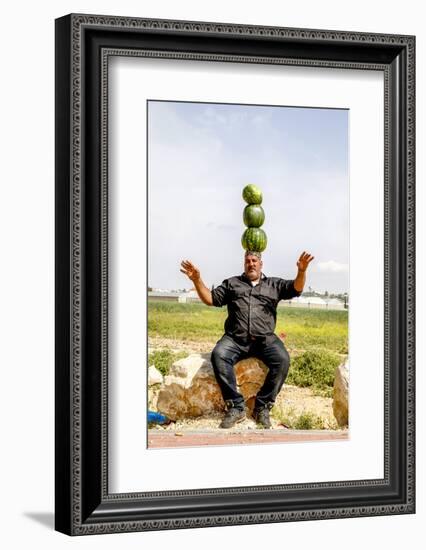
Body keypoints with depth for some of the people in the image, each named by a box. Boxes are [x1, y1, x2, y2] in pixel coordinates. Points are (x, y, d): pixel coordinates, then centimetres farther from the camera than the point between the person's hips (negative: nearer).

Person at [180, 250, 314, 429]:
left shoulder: (274, 284, 20)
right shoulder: (232, 283, 23)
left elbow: (296, 289, 7)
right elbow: (210, 299, 16)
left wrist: (301, 271, -14)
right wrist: (197, 280, 0)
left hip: (265, 338, 0)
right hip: (235, 338, 0)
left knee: (282, 359, -30)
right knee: (219, 355, -32)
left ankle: (263, 407, -19)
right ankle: (236, 407, -27)